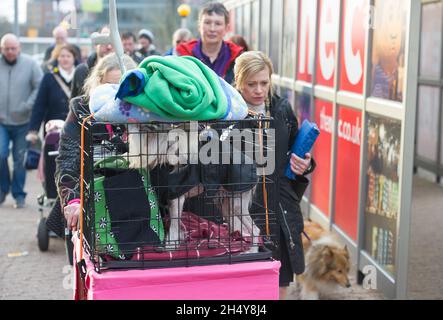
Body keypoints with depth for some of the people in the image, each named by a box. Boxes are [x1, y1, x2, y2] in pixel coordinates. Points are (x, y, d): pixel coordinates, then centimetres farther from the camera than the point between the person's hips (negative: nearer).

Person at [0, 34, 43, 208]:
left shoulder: (30, 64, -2)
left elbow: (40, 87, -3)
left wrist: (27, 106, -13)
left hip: (23, 122, -1)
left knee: (20, 159, 5)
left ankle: (19, 194, 18)